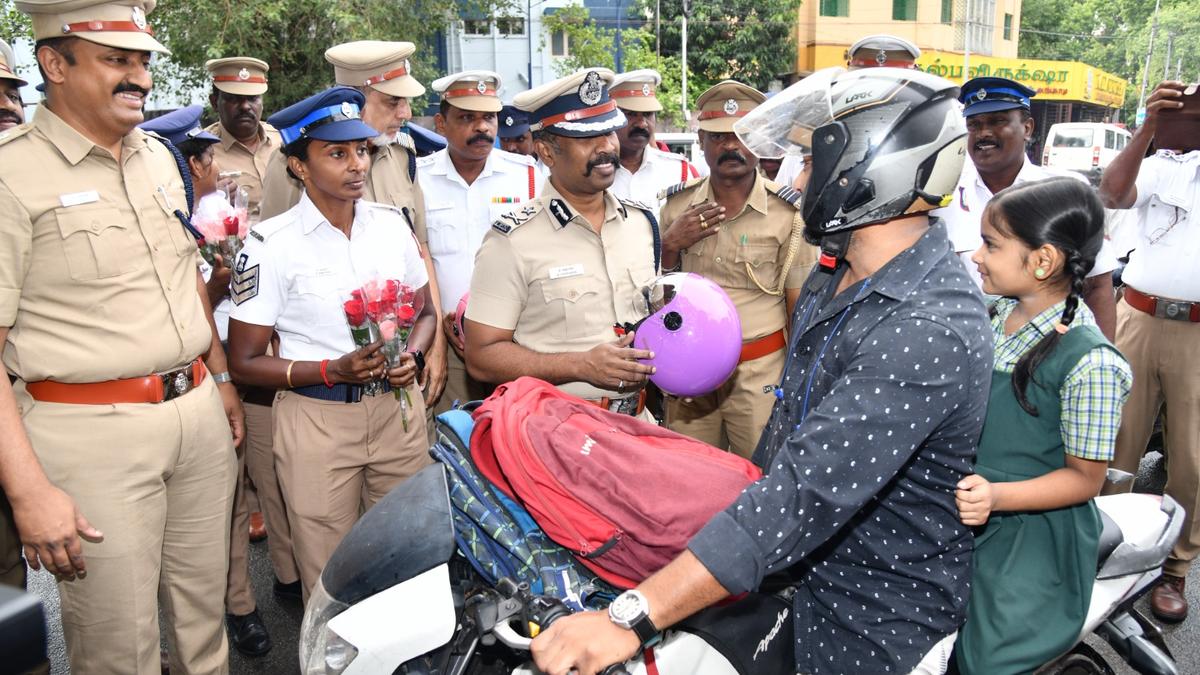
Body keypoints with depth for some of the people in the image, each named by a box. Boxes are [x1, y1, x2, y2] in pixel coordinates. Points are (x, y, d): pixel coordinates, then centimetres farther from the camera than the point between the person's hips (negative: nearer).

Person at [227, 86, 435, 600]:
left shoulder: (391, 223, 4)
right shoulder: (271, 245, -9)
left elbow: (425, 311, 15)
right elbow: (244, 362, -6)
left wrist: (412, 356, -6)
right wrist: (334, 370, -19)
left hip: (397, 408, 4)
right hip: (317, 420, -3)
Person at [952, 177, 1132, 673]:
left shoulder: (1090, 364, -23)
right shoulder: (997, 313, -1)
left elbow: (1085, 478, -16)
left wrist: (997, 496, -29)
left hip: (1032, 536, -7)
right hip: (968, 520, 7)